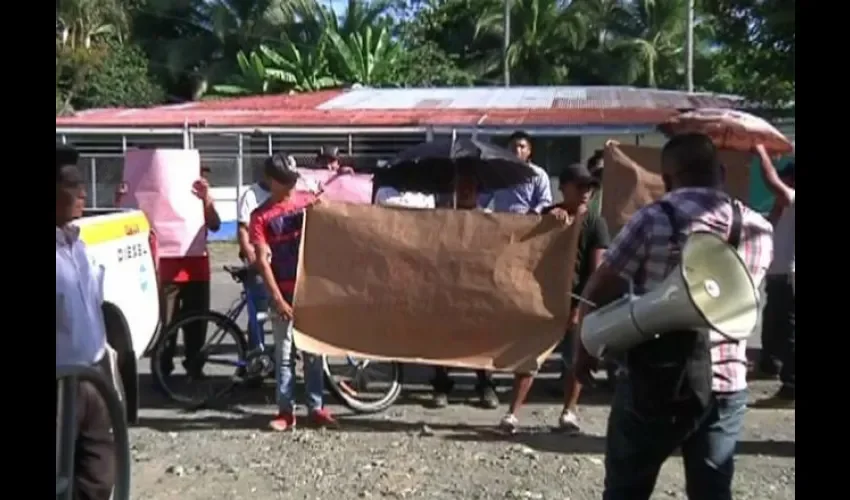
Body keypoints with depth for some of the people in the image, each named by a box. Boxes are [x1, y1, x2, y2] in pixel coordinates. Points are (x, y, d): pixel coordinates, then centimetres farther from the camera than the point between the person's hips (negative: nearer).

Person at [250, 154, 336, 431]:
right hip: (283, 292, -1)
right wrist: (278, 299, -14)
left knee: (313, 351, 7)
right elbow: (262, 260, -8)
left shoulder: (309, 200, 4)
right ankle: (286, 411, 12)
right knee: (283, 354, 4)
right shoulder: (261, 216, -3)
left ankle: (316, 408, 15)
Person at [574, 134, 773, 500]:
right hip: (727, 385, 4)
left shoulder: (655, 219, -11)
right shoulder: (759, 229, 3)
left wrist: (583, 350, 6)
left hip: (657, 382, -3)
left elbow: (597, 291, -8)